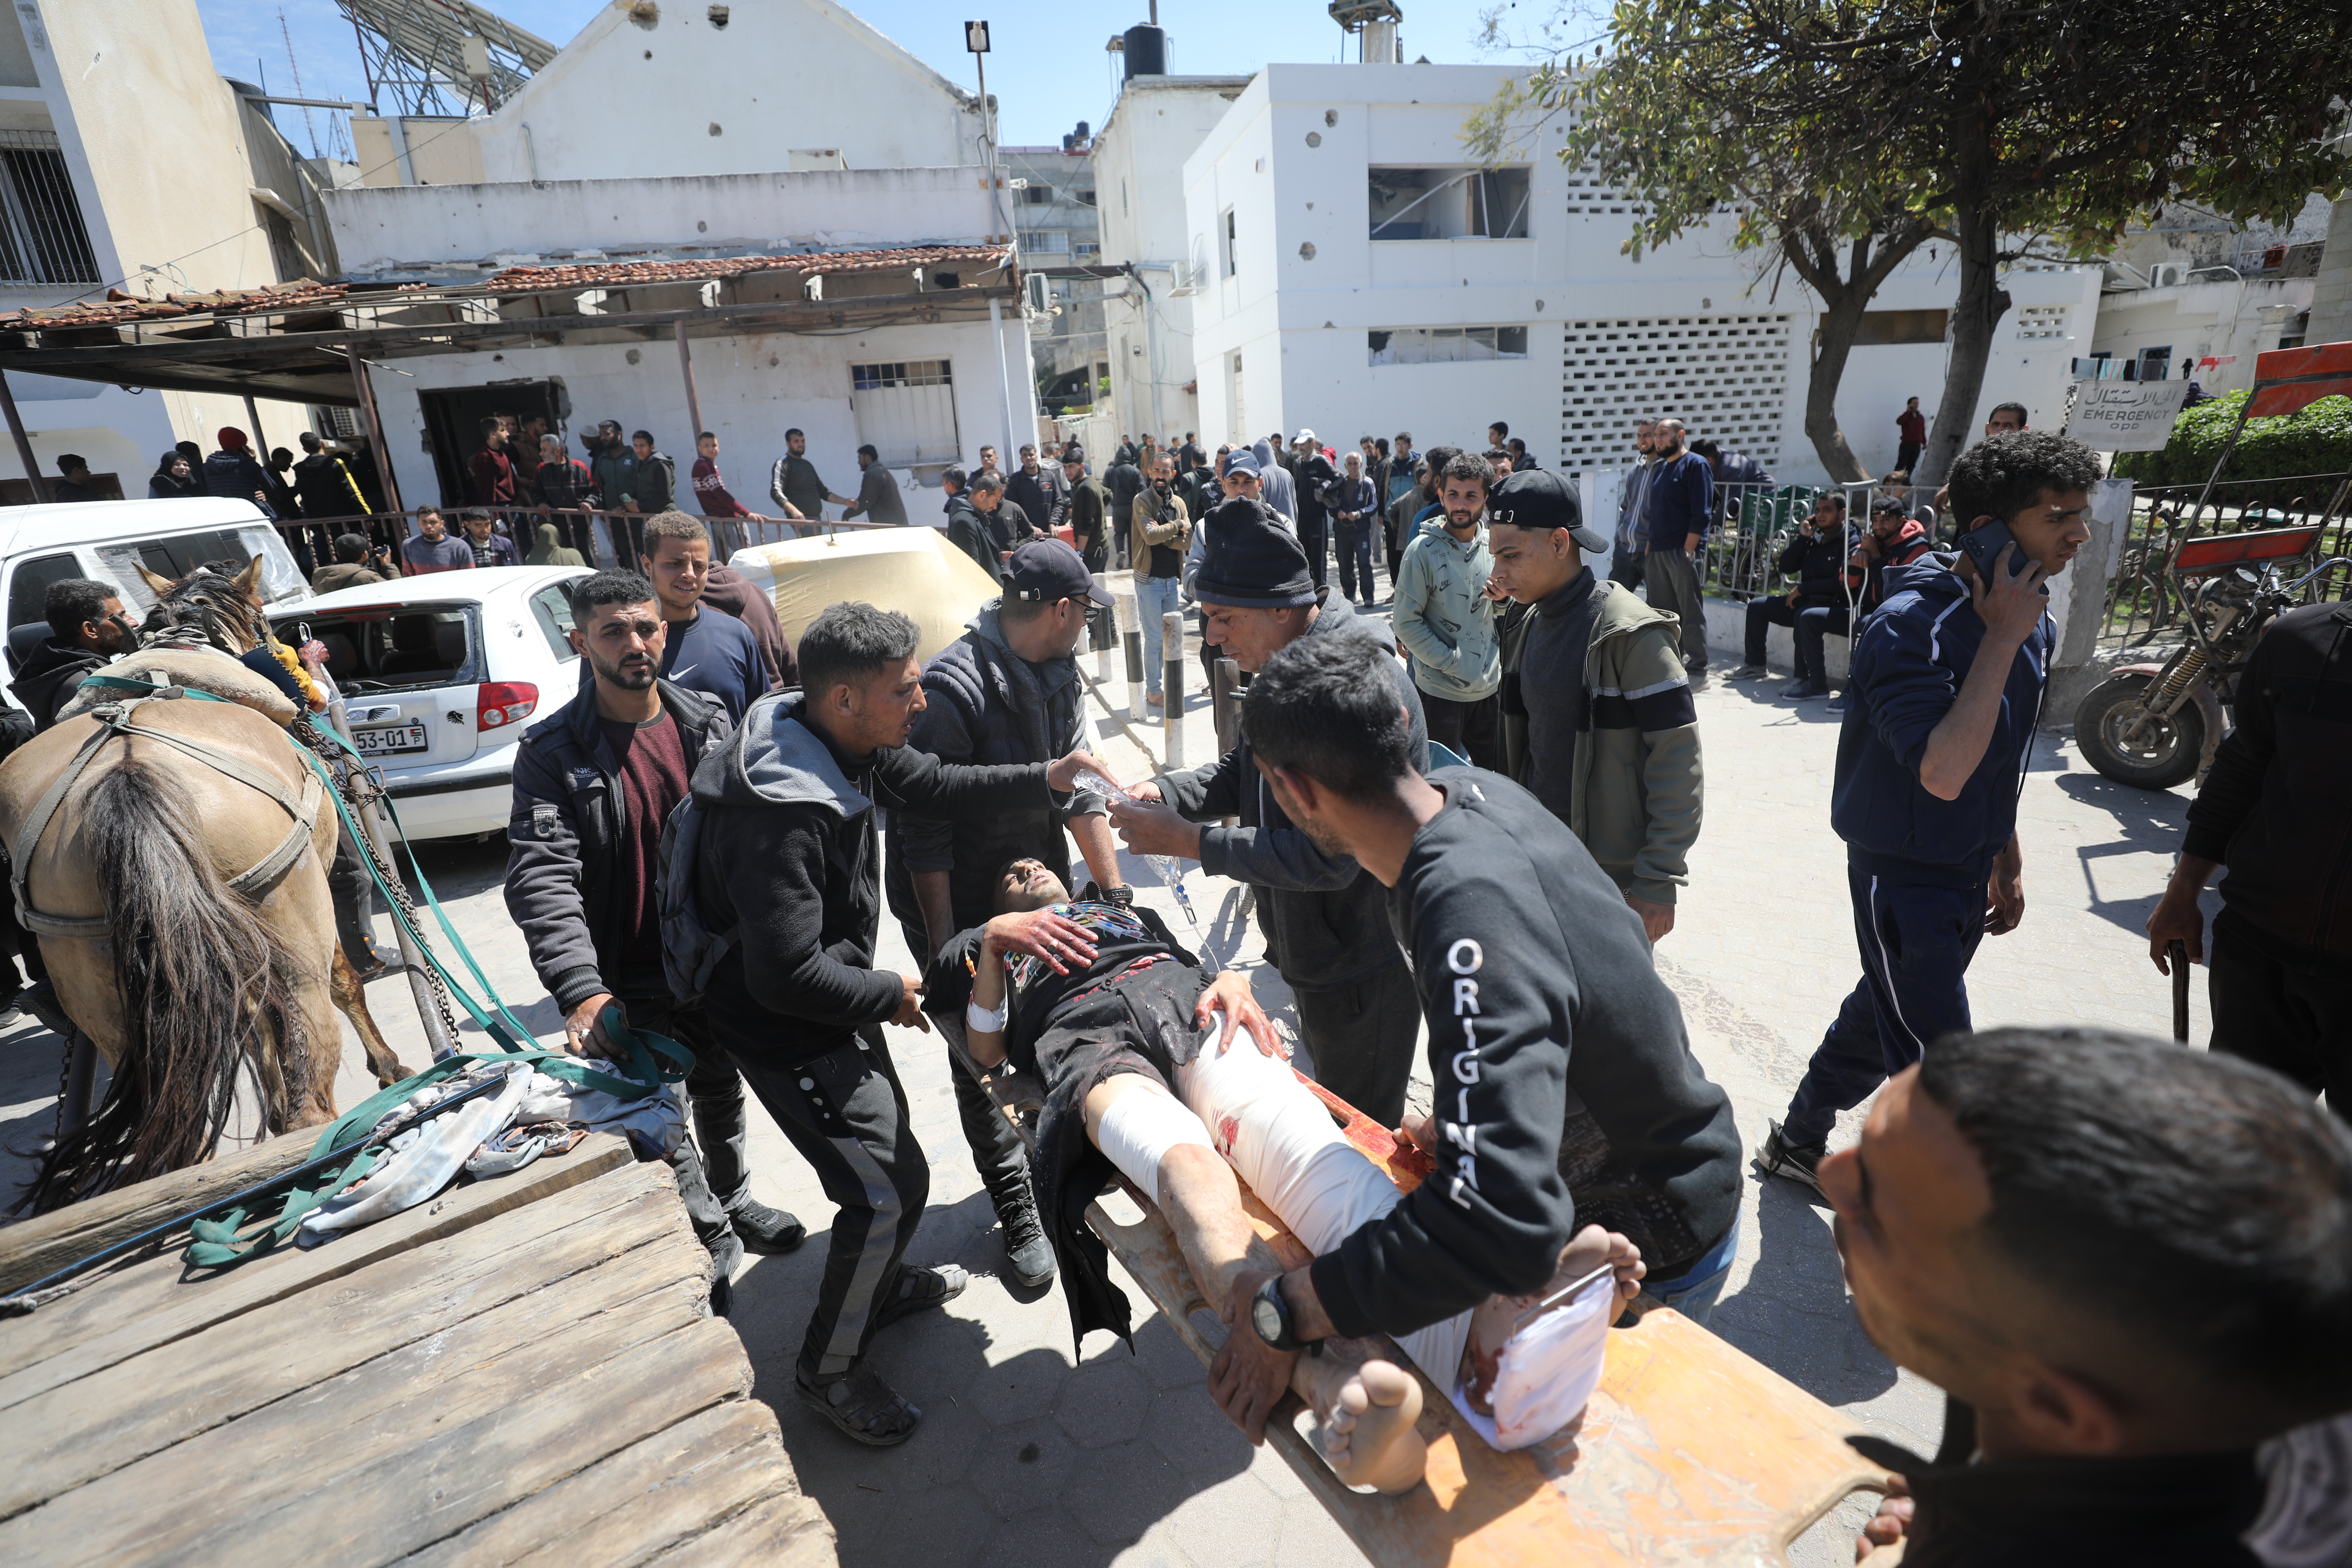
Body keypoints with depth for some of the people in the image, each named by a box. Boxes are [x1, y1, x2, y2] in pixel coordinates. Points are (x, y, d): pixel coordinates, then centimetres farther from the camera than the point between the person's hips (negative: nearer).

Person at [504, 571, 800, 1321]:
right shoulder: (553, 752, -12)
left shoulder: (707, 725, -1)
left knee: (721, 1089, 22)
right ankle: (715, 1246, 24)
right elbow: (542, 876, -21)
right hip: (629, 981, -4)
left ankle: (734, 1201, 46)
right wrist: (582, 988, -34)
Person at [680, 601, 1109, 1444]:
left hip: (836, 1003, 10)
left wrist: (1047, 779, -6)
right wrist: (891, 995, -18)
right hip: (789, 1032, -9)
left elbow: (939, 787, 7)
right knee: (891, 1185, -4)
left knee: (887, 1134, 24)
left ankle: (881, 1285, 50)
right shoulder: (781, 814, -35)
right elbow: (786, 977, -33)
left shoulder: (851, 743, -7)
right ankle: (829, 1368, 20)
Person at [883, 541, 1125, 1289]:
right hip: (962, 906, -7)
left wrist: (1114, 890, 0)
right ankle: (1018, 1211, 23)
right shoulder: (953, 688, -25)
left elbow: (1076, 791, 4)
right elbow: (924, 828, -23)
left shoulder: (1059, 677, 0)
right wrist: (944, 947, -20)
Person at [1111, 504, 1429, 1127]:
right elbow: (1246, 771, 11)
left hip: (1365, 965, -9)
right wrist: (1165, 793, -8)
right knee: (1329, 1101, 28)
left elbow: (1327, 857, -31)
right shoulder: (1289, 664, 2)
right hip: (1316, 944, 9)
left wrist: (1186, 840, -26)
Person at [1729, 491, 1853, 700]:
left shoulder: (1850, 543, -11)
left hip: (1838, 609, -9)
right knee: (1757, 605, 8)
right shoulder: (1814, 538, 12)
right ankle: (1755, 665, 18)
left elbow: (1843, 582, -21)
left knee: (1806, 616, -39)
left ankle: (1817, 685, -35)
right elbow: (1786, 568, 6)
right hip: (1807, 602, 9)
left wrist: (1802, 588, -17)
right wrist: (1802, 538, -3)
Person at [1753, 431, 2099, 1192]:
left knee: (1883, 1016, 21)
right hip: (1904, 877, -9)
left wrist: (2008, 862, 21)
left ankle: (1799, 1140, 40)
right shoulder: (1910, 628, -23)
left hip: (1970, 872, 9)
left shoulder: (2031, 620, 4)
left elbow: (1999, 761, 16)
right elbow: (1943, 772, -34)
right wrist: (2001, 639, -28)